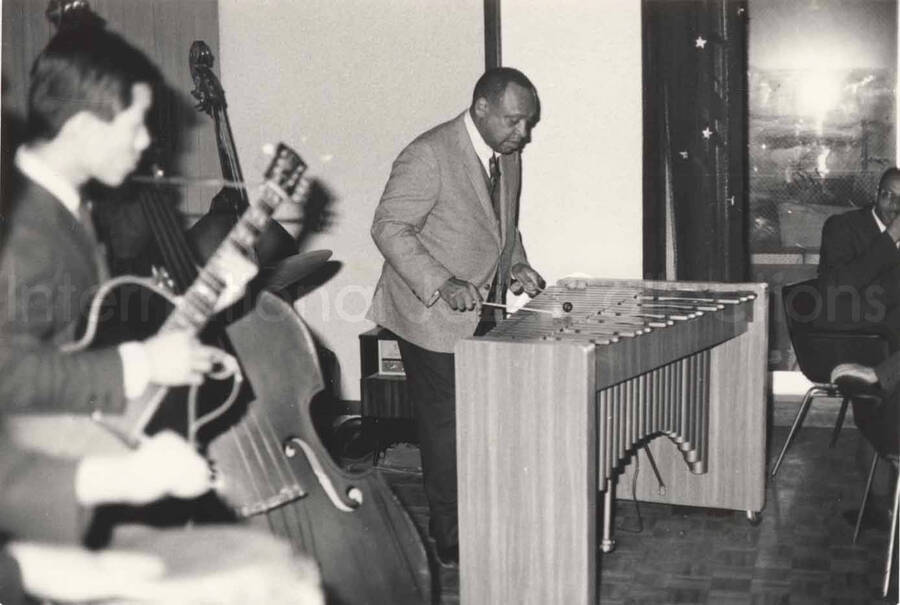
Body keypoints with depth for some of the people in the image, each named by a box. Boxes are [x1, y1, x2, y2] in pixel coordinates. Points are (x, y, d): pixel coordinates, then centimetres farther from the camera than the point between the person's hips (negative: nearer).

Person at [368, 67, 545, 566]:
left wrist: (516, 264, 3)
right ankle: (452, 543, 14)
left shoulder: (508, 156, 8)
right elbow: (389, 227, -21)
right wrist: (442, 284, -30)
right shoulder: (429, 155, -19)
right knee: (449, 428, 0)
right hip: (433, 318, -8)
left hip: (482, 313, 8)